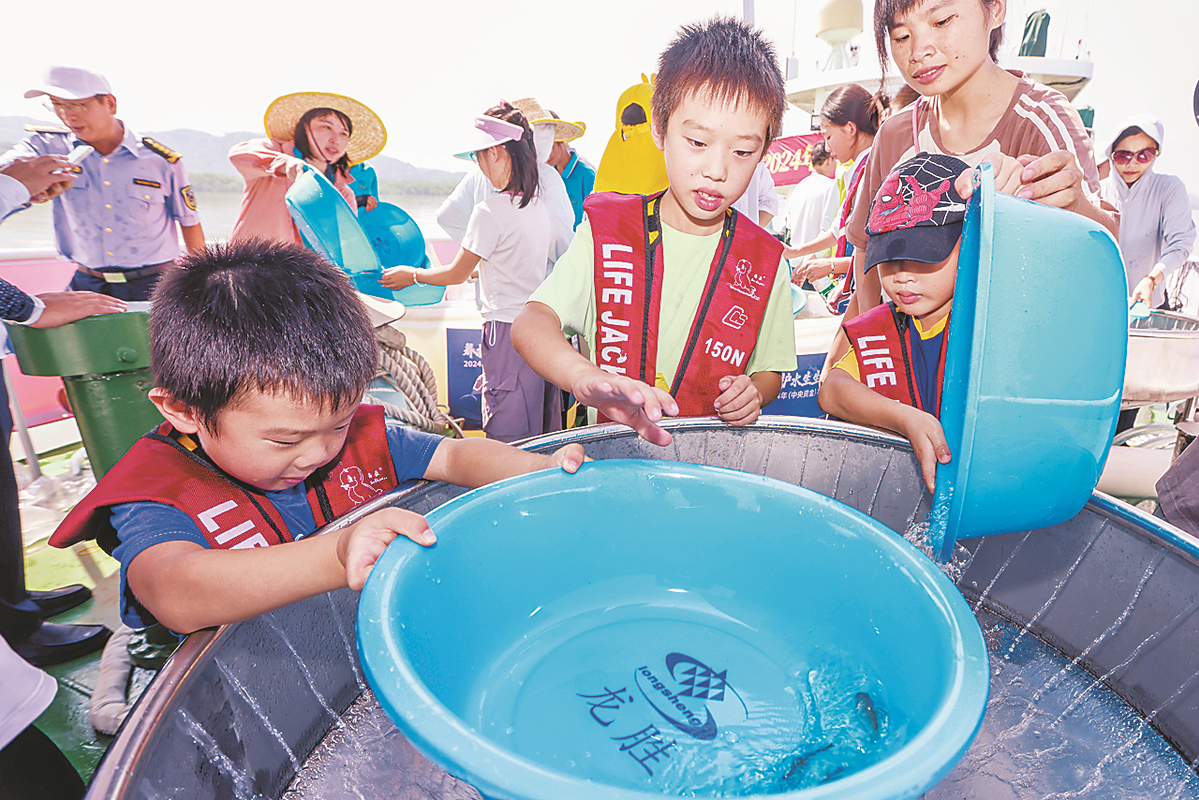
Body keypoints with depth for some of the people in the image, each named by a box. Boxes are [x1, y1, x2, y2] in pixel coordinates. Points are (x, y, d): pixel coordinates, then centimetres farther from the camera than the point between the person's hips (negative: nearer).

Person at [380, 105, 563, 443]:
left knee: (506, 438, 1)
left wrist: (412, 275, 15)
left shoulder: (490, 211, -14)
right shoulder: (540, 205, 9)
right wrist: (481, 269, 34)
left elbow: (457, 273, -2)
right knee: (543, 438, 16)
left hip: (508, 329, -8)